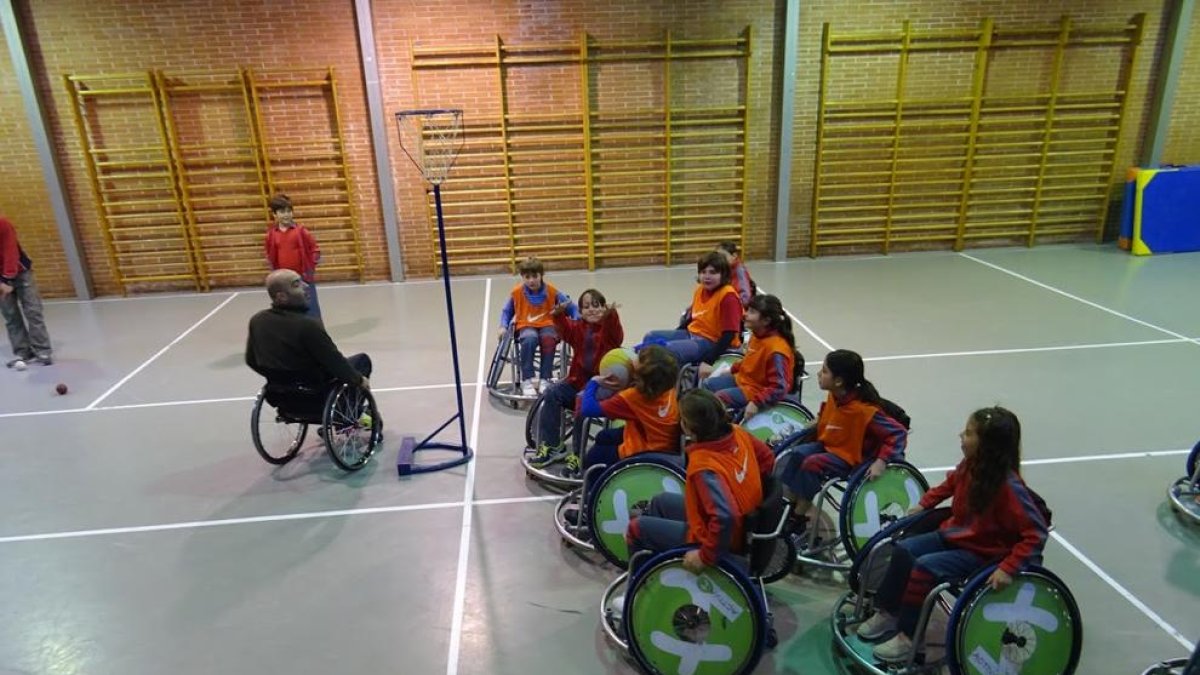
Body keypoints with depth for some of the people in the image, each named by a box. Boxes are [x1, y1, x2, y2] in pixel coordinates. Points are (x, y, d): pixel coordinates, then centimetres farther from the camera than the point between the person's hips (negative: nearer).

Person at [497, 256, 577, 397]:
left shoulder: (552, 291, -5)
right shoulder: (517, 292, -2)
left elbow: (572, 308, 2)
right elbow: (507, 311, 15)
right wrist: (503, 327, 0)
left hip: (547, 324, 0)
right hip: (526, 326, 0)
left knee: (549, 339, -36)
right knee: (530, 339, -36)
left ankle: (545, 379, -22)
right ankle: (527, 380, -27)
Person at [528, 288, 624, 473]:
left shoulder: (609, 327, -1)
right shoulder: (577, 328, 10)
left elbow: (616, 335, -26)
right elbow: (565, 330, -11)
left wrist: (610, 315, -48)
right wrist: (559, 315, -35)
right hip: (578, 380, 5)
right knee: (552, 393, -15)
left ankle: (577, 454, -20)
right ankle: (551, 445, -6)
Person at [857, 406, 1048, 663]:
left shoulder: (1009, 486, -29)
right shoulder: (970, 465, -7)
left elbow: (1036, 533, -26)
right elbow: (950, 483, 17)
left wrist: (1008, 568, -32)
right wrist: (924, 503, 11)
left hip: (981, 551, -7)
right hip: (953, 535, 7)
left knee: (924, 567, -22)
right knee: (904, 550, -5)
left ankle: (907, 636, -8)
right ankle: (887, 614, 9)